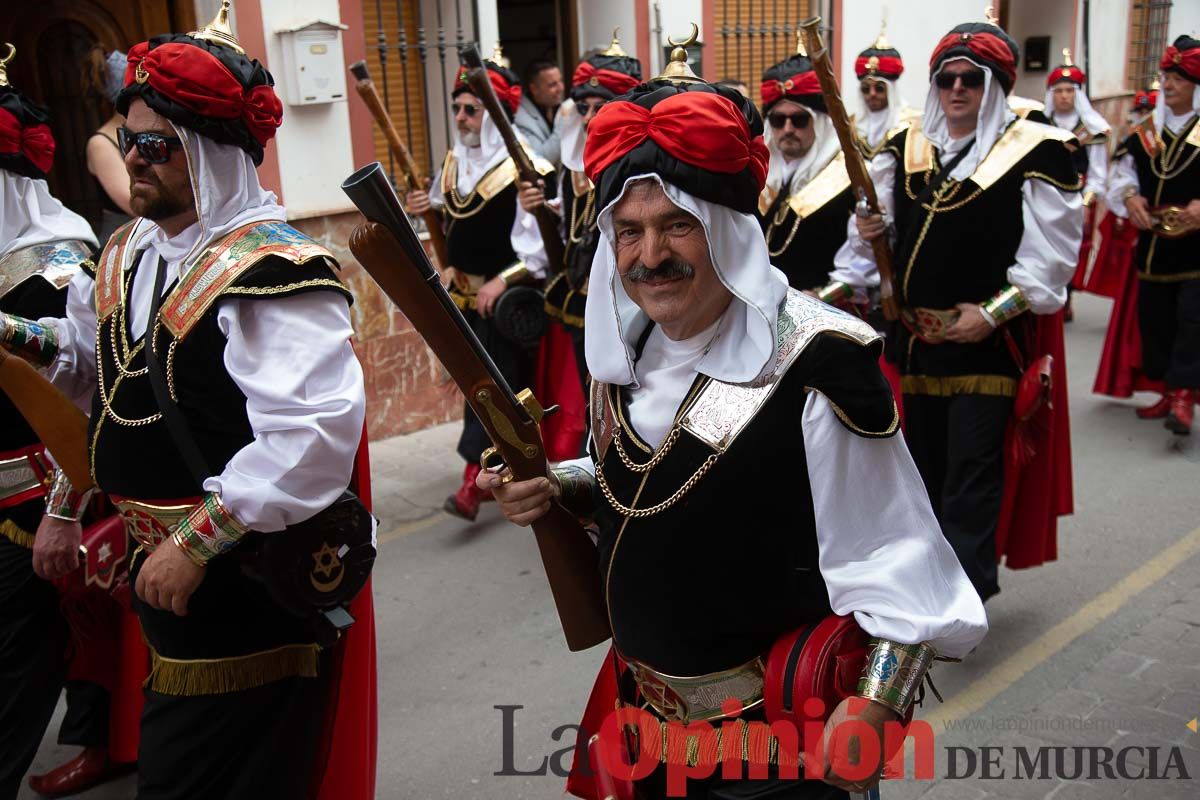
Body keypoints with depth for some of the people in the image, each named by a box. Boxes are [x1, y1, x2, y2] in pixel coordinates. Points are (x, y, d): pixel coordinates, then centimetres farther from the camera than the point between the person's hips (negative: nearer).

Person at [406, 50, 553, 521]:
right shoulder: (454, 163, 7)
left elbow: (544, 245, -19)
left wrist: (502, 281, -25)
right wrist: (425, 208, 3)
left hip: (507, 299, -7)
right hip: (465, 295, 7)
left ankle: (475, 479, -3)